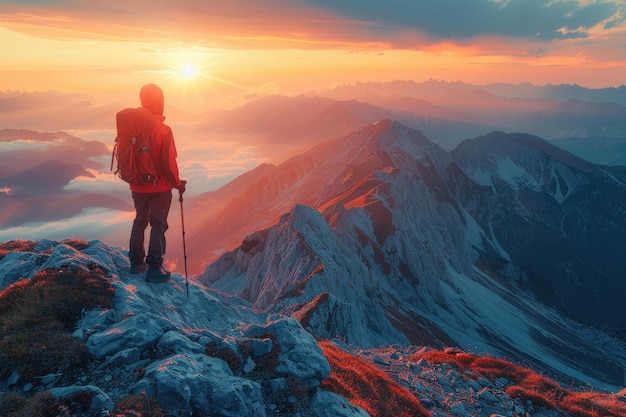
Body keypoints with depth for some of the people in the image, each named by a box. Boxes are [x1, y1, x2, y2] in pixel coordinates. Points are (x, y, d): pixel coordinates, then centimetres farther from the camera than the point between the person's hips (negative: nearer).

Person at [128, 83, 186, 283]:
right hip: (159, 188, -5)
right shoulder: (164, 131, -20)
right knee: (158, 226, 8)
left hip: (137, 187, 5)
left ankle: (136, 262, 32)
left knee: (140, 221, 22)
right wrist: (178, 183, -4)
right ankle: (154, 269, 13)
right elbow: (169, 163, -20)